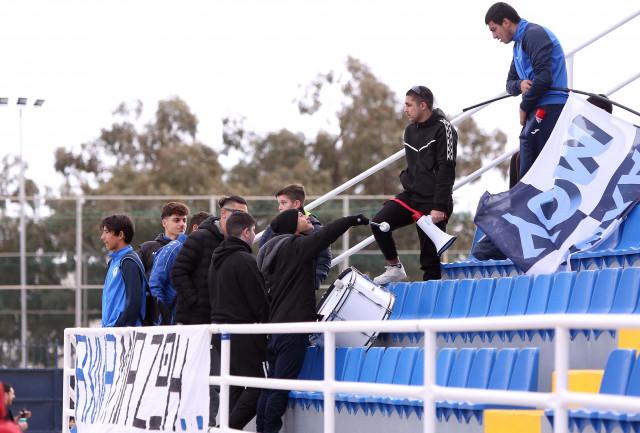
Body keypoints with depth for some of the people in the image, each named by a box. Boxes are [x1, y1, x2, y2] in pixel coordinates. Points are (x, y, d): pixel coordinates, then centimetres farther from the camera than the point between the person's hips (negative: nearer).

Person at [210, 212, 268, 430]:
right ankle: (230, 428, -19)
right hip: (241, 332, -10)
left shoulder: (219, 259, 16)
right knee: (256, 387, -10)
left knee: (235, 386, 12)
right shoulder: (245, 261, -13)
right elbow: (259, 300, -13)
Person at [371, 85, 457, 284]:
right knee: (379, 223, -13)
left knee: (430, 257, -5)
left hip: (432, 202, -7)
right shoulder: (410, 130, 14)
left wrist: (439, 206, -20)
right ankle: (394, 267, 2)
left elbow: (446, 170, -15)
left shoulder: (442, 129, -10)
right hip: (411, 195, 7)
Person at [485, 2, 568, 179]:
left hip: (549, 109, -10)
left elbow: (544, 77, -18)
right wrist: (519, 85, -2)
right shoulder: (518, 44, 23)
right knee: (526, 172, 8)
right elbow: (510, 83, 23)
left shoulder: (534, 34, -9)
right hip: (537, 112, 10)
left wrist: (524, 107, -7)